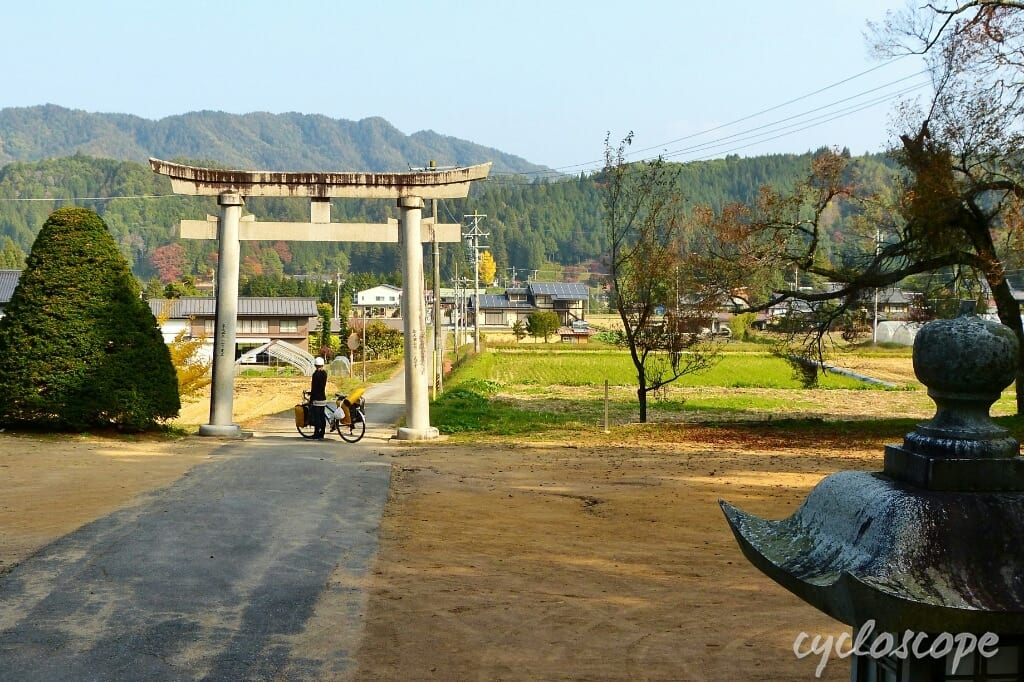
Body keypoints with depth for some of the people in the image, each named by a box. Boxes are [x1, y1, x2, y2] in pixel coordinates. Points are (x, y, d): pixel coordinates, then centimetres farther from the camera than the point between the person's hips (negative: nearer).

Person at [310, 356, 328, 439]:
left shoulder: (316, 374, -14)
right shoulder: (324, 373, 8)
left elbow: (314, 387, -15)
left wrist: (311, 398, -9)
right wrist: (311, 392, 25)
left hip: (317, 398, -8)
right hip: (323, 397, 8)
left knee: (316, 417, -5)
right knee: (322, 416, 11)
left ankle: (316, 434, -5)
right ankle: (321, 434, 15)